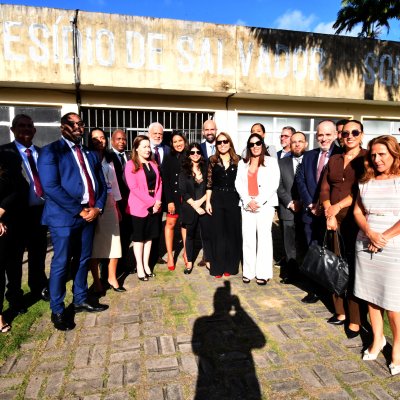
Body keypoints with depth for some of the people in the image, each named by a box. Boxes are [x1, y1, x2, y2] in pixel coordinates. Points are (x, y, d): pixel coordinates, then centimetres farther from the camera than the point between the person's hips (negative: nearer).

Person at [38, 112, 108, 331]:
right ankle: (57, 310, 20)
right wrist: (79, 210, -17)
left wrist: (97, 207, -6)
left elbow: (101, 183, 11)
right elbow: (51, 187, -16)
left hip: (89, 214, 6)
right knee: (61, 263, 4)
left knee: (83, 260, 16)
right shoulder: (51, 151, -6)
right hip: (64, 216, -6)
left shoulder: (90, 154, 14)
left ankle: (80, 300, 33)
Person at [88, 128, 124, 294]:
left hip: (109, 205, 5)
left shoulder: (109, 160, 16)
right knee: (94, 244, 4)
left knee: (114, 243, 5)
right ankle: (96, 281, 17)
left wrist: (117, 206, 13)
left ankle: (112, 278, 21)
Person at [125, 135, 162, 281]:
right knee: (138, 236, 4)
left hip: (154, 206, 6)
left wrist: (157, 201, -7)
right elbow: (133, 187, -16)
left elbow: (159, 183, 9)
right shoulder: (131, 165, -7)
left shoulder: (153, 164, 13)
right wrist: (151, 202, -17)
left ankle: (146, 264, 23)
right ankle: (139, 267, 14)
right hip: (139, 206, -6)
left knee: (149, 235, 11)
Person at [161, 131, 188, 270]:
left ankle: (186, 252, 25)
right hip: (173, 196, -1)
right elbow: (165, 180, -4)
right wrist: (169, 200, -9)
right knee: (170, 224, 2)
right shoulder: (168, 158, -1)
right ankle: (170, 255, 14)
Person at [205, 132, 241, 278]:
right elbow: (209, 183, 2)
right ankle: (218, 267, 16)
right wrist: (208, 201, -3)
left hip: (233, 199, 1)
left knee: (233, 232, 6)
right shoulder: (212, 160, 3)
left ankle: (230, 266, 21)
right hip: (217, 199, 0)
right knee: (218, 233, 6)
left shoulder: (237, 160, 4)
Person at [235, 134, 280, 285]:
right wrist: (248, 201, -8)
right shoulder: (242, 163, 14)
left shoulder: (271, 161, 4)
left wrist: (259, 201, -12)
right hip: (247, 204, 3)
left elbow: (274, 184, -5)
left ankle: (263, 273, 5)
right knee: (248, 238, 2)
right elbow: (239, 183, 6)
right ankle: (248, 271, 10)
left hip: (265, 204, -2)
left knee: (264, 237, -3)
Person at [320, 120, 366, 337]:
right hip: (334, 221, 4)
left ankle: (355, 320, 12)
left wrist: (338, 206, -13)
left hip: (356, 221, -4)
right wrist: (329, 214, -7)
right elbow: (324, 190, 7)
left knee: (354, 268, 0)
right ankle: (340, 312, 23)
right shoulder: (333, 160, 13)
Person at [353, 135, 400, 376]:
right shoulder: (365, 182, 10)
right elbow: (357, 211, 7)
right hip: (365, 245, 4)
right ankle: (377, 339, 28)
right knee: (371, 296, 11)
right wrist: (370, 233, -9)